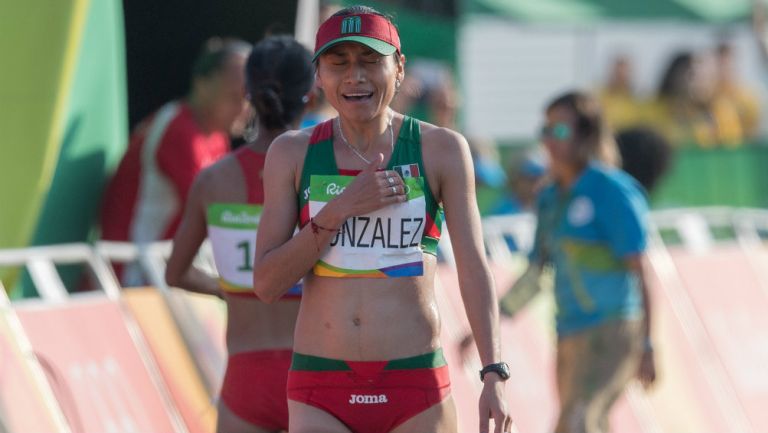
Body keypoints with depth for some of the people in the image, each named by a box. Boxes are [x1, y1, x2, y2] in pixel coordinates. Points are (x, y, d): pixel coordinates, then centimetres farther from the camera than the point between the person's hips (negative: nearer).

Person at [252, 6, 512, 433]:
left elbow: (474, 270, 1)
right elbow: (267, 283, 0)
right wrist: (339, 209, -11)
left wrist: (495, 374, -9)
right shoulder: (292, 154, 5)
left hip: (418, 388, 0)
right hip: (322, 391, 0)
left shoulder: (441, 149, 2)